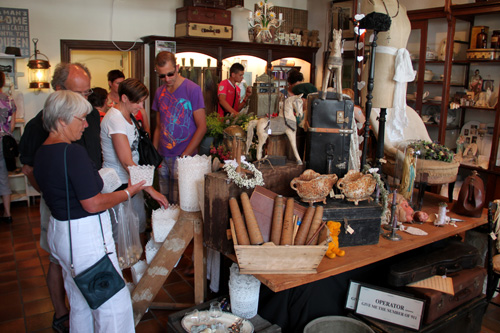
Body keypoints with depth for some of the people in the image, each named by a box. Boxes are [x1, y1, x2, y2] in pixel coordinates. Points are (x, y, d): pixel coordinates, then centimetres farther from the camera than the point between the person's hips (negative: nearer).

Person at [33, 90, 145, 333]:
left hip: (58, 231, 10)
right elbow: (92, 204, -21)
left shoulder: (41, 152, 7)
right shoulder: (73, 152, -21)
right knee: (115, 306, 1)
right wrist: (127, 193, -9)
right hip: (85, 237, -10)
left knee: (79, 305, 24)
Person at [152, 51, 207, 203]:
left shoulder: (193, 89, -7)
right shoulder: (159, 92, 11)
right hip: (163, 157, 5)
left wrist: (185, 155, -14)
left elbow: (202, 127, -9)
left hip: (184, 156, -5)